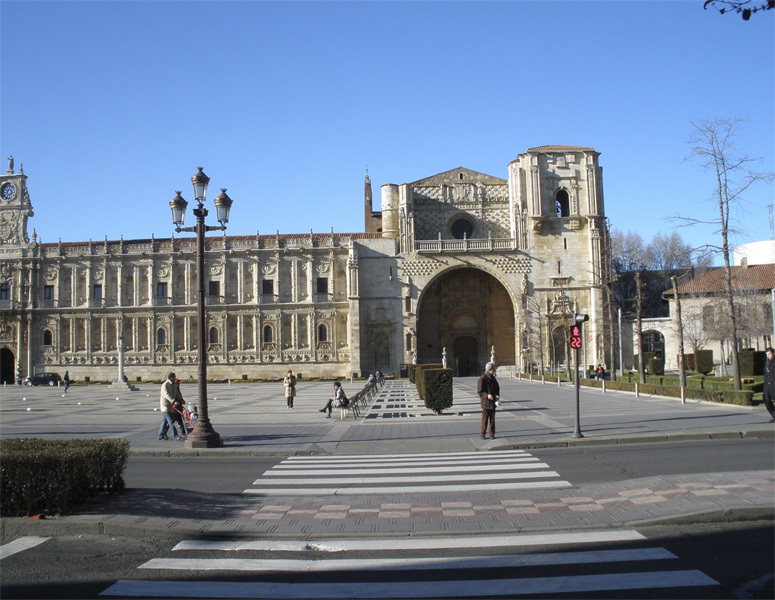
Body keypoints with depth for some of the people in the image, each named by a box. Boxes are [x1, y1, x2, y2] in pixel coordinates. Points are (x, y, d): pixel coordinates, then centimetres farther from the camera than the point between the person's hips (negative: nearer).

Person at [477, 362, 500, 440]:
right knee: (485, 419, -1)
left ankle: (492, 434, 14)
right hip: (485, 402, -6)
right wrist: (487, 395, -27)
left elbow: (497, 388, 19)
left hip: (492, 402, 6)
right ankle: (483, 434, 8)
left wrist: (497, 395, -1)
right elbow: (479, 391, -12)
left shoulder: (493, 378, 10)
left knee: (492, 419, 7)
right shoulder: (482, 379, -10)